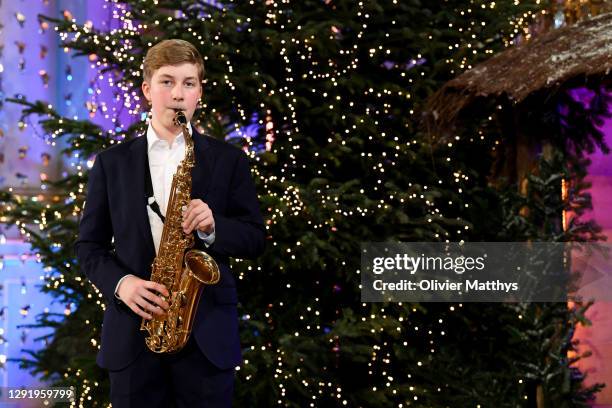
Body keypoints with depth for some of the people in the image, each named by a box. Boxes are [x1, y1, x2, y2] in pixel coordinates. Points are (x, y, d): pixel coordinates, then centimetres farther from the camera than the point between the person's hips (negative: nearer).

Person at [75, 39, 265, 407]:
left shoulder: (228, 160, 6)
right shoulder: (113, 162, 8)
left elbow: (256, 239, 6)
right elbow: (89, 245, 8)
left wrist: (212, 227, -14)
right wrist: (120, 283, -11)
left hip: (207, 333, -1)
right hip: (133, 332, 1)